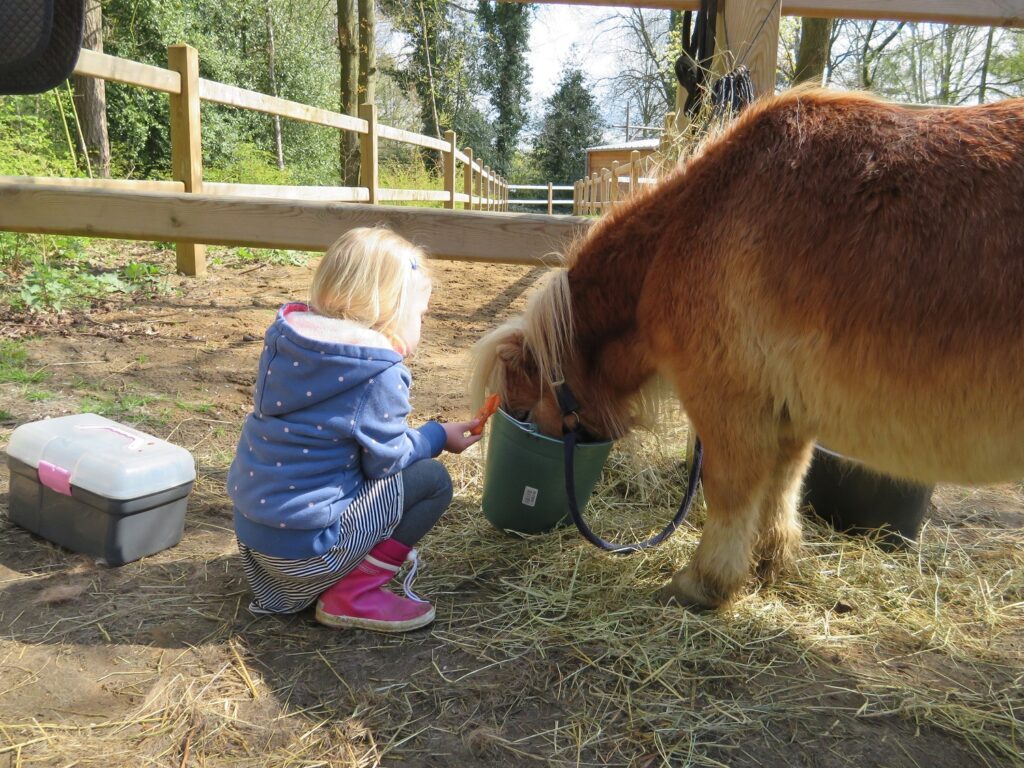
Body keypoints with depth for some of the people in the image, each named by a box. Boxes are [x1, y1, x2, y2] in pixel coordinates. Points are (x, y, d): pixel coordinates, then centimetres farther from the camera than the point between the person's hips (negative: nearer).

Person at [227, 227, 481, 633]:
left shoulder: (286, 334, 2)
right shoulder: (378, 371, -19)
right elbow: (385, 461, -10)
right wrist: (437, 437, 7)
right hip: (305, 546, -8)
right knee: (432, 480, 0)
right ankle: (352, 596, 1)